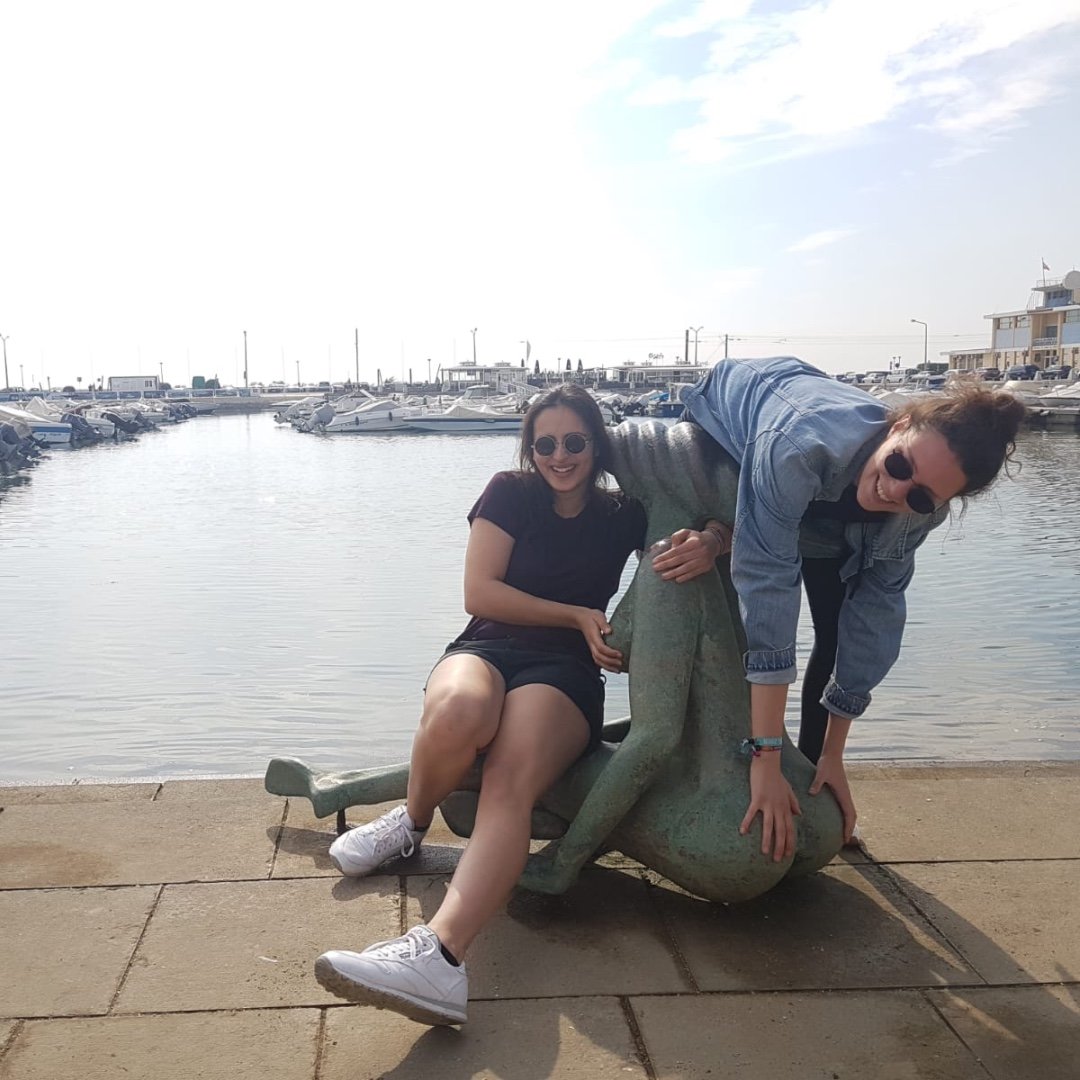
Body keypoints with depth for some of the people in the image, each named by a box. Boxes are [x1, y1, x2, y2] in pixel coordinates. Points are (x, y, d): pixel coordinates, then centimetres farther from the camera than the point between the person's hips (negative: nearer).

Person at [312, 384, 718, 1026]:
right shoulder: (511, 494, 10)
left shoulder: (623, 518, 15)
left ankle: (439, 954, -56)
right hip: (487, 649, 0)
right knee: (458, 713, -41)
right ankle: (411, 825, -9)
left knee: (512, 781, -36)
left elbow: (720, 524, 16)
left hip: (565, 673, 0)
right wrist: (577, 614, -5)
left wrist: (708, 544, -10)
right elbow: (479, 593, 2)